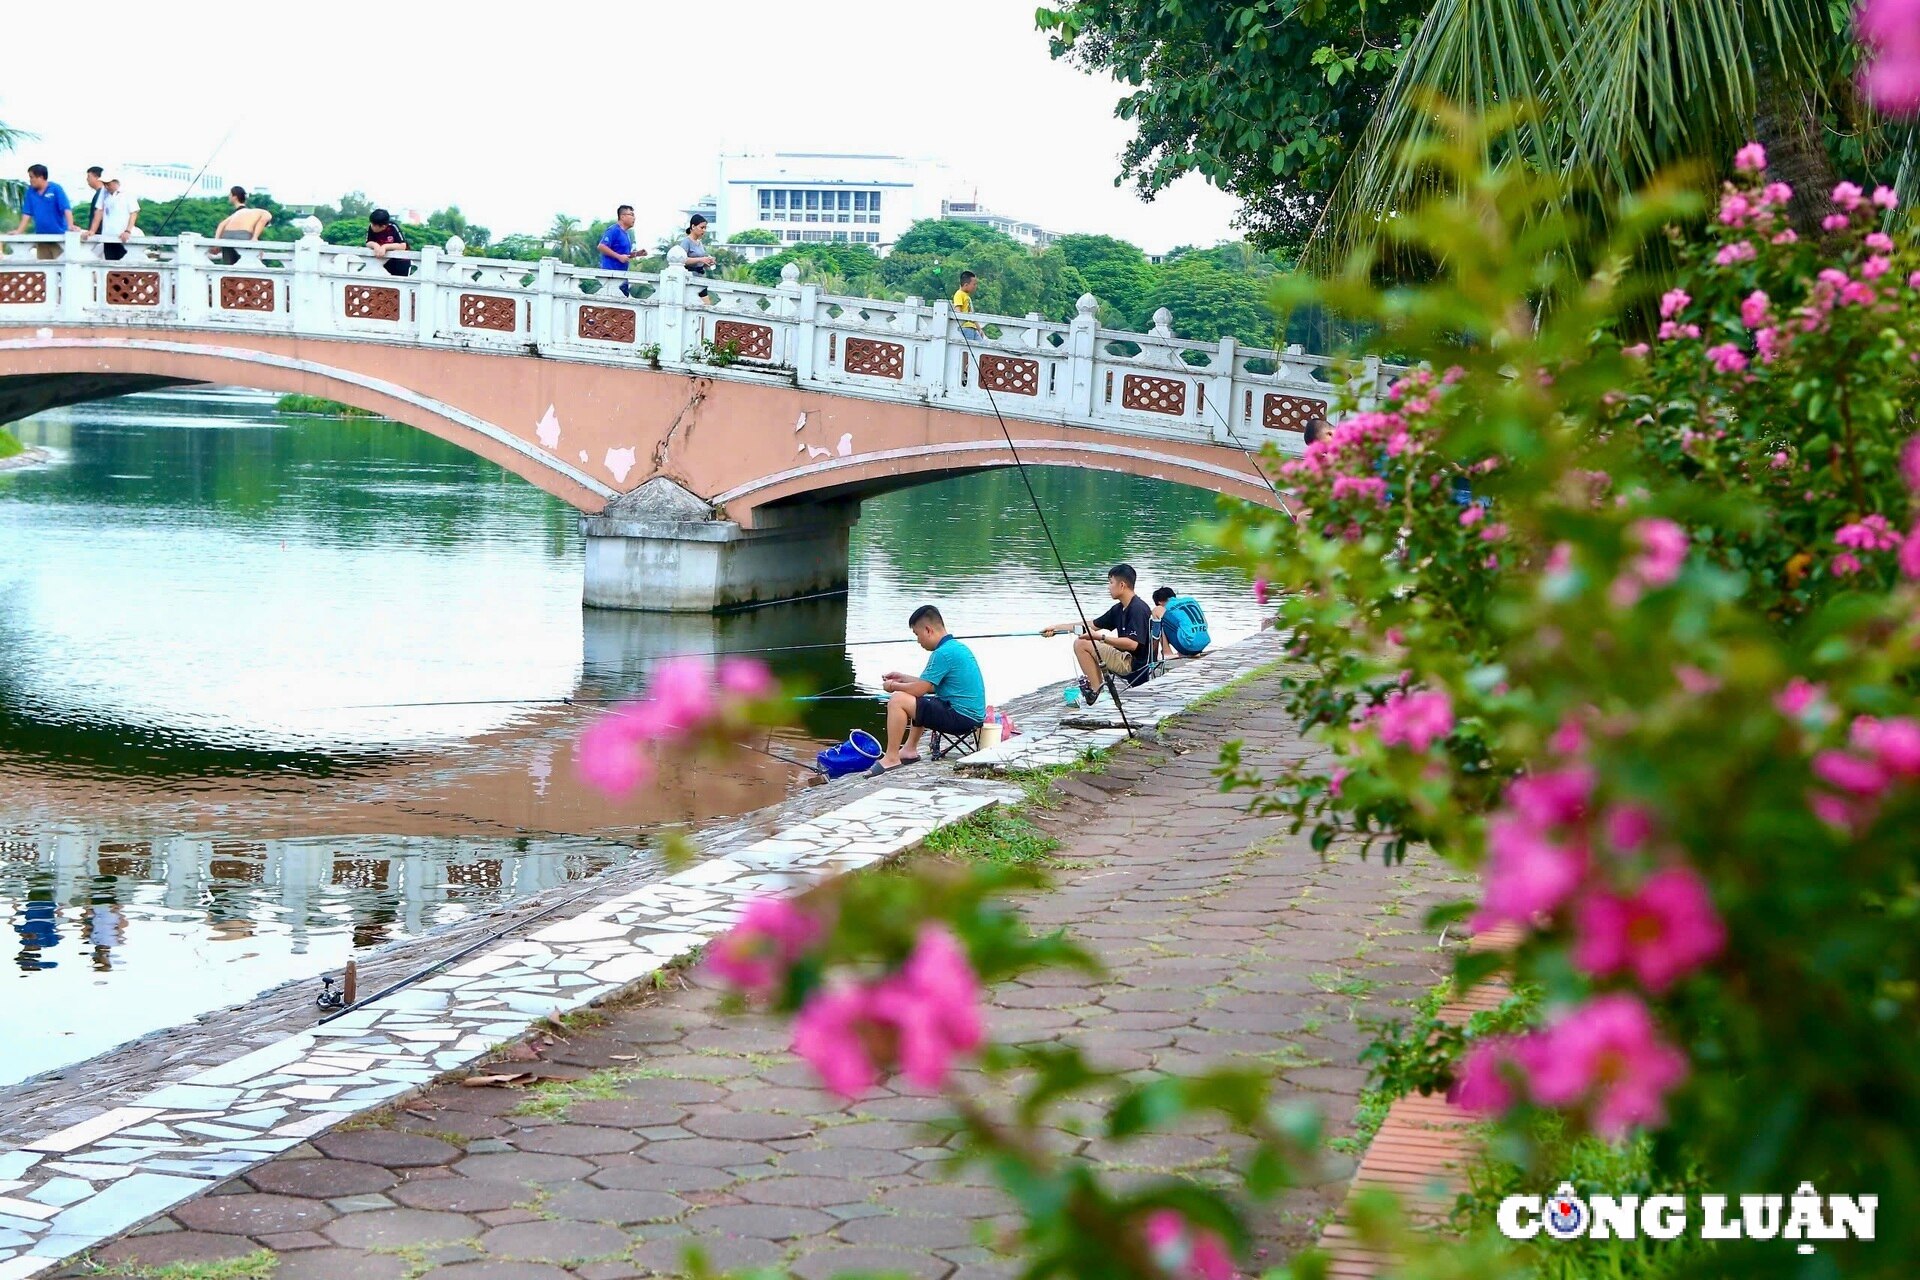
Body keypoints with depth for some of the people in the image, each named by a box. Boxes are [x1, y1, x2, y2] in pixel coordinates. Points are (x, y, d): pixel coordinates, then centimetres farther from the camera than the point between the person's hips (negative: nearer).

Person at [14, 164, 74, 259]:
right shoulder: (30, 191, 7)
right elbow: (27, 214, 8)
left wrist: (70, 226, -30)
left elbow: (66, 209, -15)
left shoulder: (56, 189, -6)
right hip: (41, 237, 5)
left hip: (59, 235, -5)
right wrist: (19, 231, 0)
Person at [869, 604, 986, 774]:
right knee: (920, 702, 34)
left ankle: (891, 758, -7)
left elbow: (919, 689, -16)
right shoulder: (957, 647, 14)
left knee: (898, 701, -14)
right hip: (973, 714, 11)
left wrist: (893, 686, 1)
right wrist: (902, 678, 22)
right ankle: (910, 749, 30)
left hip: (960, 717, -11)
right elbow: (929, 685, 22)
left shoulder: (943, 653, -17)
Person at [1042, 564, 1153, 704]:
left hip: (1135, 666, -10)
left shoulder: (1137, 608, -18)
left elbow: (1133, 644, -27)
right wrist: (1057, 627, 17)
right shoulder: (1119, 609, 11)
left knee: (1081, 644, -10)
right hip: (1127, 660, 10)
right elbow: (1093, 625, 18)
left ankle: (1097, 691, -10)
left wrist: (1101, 637, -24)